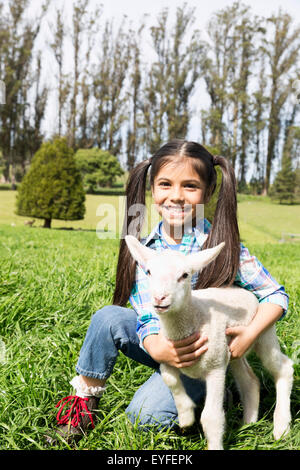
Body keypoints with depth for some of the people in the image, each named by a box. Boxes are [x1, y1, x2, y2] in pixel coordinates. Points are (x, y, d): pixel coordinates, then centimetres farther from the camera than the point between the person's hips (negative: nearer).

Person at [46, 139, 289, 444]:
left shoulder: (220, 244, -17)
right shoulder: (145, 249, -8)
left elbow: (276, 295, -10)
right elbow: (148, 315, -13)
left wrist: (249, 335, -26)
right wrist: (158, 349, -35)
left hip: (204, 351, -3)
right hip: (163, 342, 4)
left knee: (146, 415, -22)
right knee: (109, 317, -23)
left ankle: (204, 392, 8)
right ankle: (84, 402, -6)